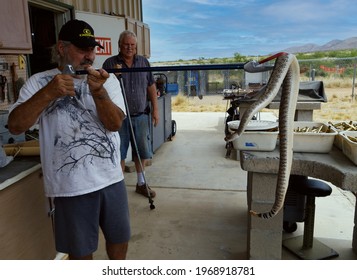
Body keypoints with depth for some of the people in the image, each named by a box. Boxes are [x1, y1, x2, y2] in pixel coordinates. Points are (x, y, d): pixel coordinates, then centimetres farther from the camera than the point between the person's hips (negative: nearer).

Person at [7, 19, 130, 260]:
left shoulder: (107, 80, 2)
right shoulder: (39, 82, -2)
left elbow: (115, 124, -9)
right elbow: (15, 126, -11)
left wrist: (97, 90, -26)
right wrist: (48, 93, -23)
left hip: (111, 179, 3)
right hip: (71, 185, -2)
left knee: (120, 238, 20)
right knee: (80, 250, 14)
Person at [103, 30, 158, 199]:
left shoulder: (143, 62, 8)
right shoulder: (110, 63, -1)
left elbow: (151, 87, 11)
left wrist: (155, 109, 6)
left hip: (141, 115, 3)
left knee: (142, 151, 11)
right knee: (119, 153, 5)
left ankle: (141, 183, 28)